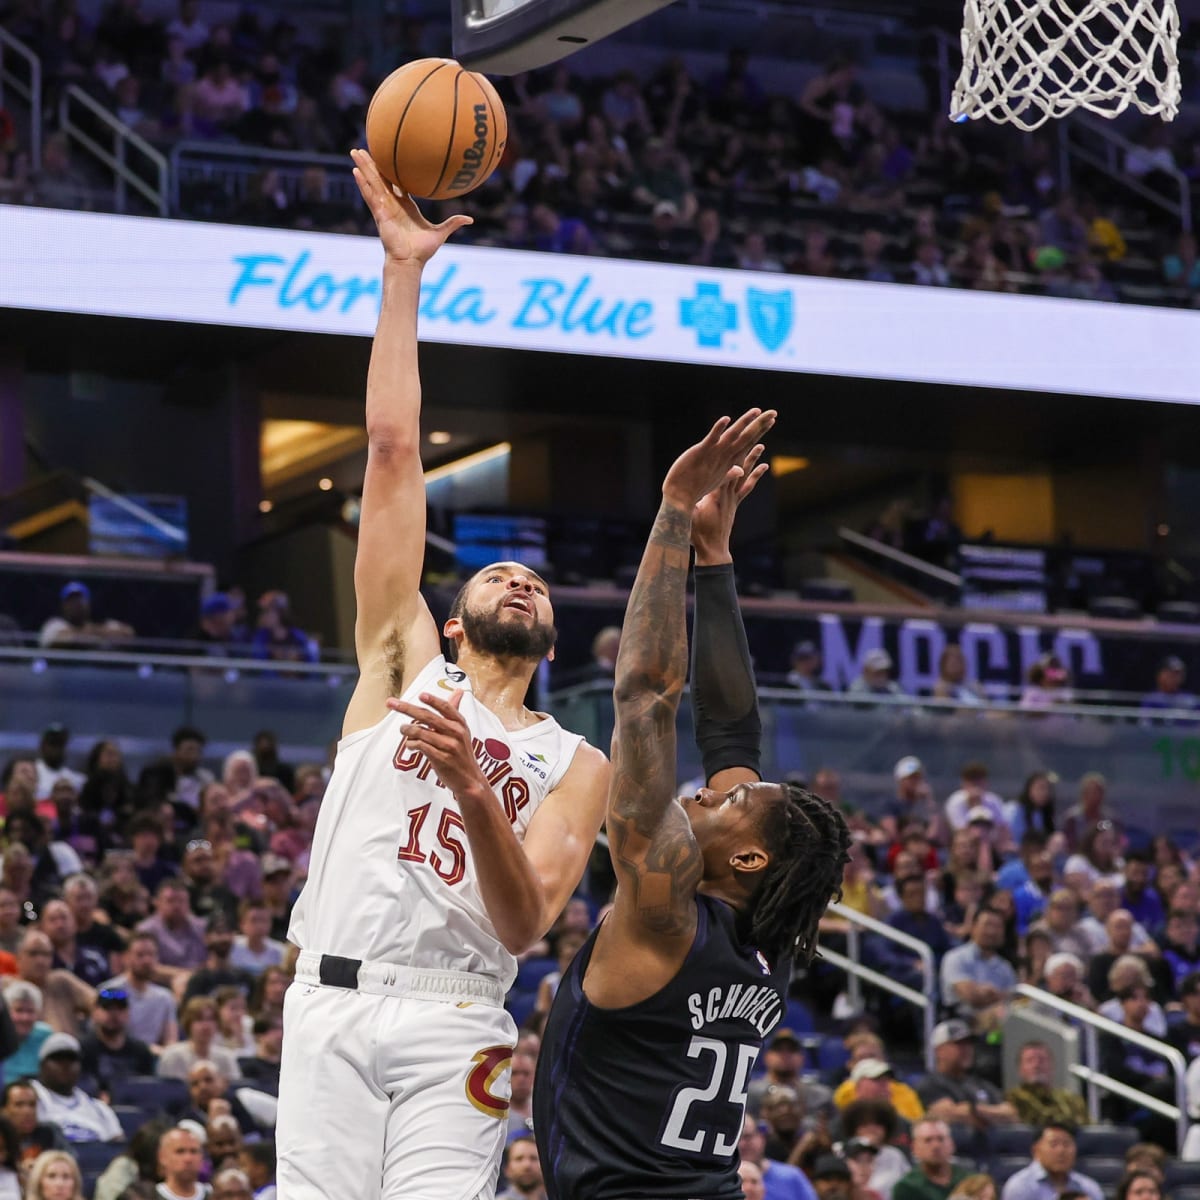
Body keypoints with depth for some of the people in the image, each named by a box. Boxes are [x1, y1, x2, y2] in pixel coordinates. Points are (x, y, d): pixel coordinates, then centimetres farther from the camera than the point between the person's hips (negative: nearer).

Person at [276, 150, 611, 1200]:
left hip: (454, 1026, 0)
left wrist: (474, 790, -18)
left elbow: (525, 923, -1)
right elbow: (393, 447, 13)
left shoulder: (576, 765, 16)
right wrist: (404, 273, 8)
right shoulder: (404, 664, 18)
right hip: (332, 1004, 0)